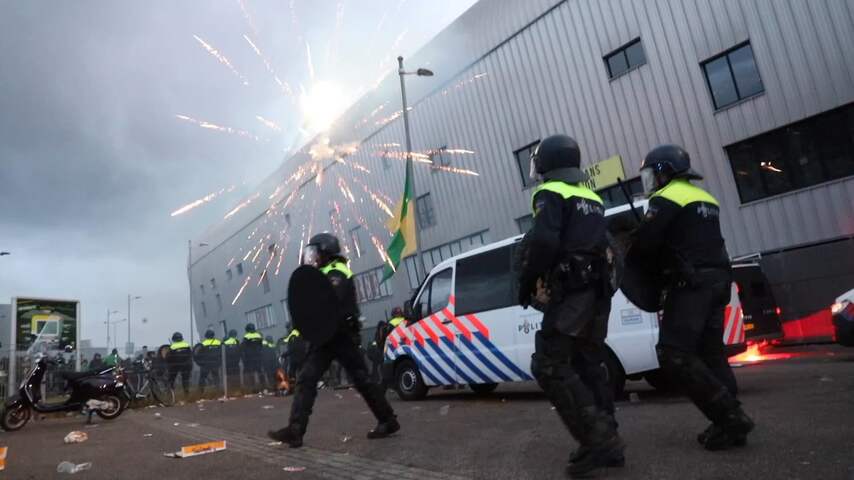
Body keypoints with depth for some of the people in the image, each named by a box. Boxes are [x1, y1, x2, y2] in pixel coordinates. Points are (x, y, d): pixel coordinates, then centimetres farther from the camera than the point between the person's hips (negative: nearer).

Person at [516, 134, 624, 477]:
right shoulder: (592, 198, 22)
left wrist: (526, 285, -9)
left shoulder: (551, 193, -6)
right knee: (588, 366, 13)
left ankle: (597, 439, -12)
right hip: (596, 292, 9)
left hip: (569, 293, -9)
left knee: (549, 365, -9)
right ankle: (606, 442, 16)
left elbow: (543, 243, -20)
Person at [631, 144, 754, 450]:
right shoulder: (705, 199, 23)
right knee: (710, 353, 11)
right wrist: (659, 260, 20)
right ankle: (729, 422, 12)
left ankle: (730, 417, -9)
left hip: (690, 284, -10)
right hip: (716, 280, 10)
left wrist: (628, 256, 6)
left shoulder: (667, 198, -7)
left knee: (675, 355, -9)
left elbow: (645, 242, -14)